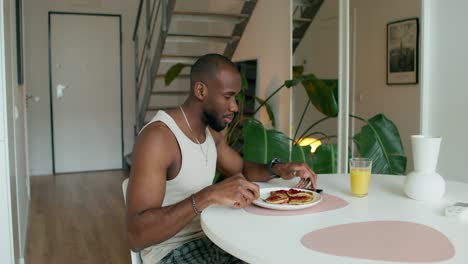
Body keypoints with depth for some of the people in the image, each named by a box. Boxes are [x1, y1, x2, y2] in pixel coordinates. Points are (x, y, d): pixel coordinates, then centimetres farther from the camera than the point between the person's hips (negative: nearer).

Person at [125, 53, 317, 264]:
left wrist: (278, 168, -1)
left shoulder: (210, 131, 5)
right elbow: (136, 235, -29)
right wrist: (208, 196, -40)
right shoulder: (157, 137, -23)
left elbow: (241, 169, 21)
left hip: (209, 239, 8)